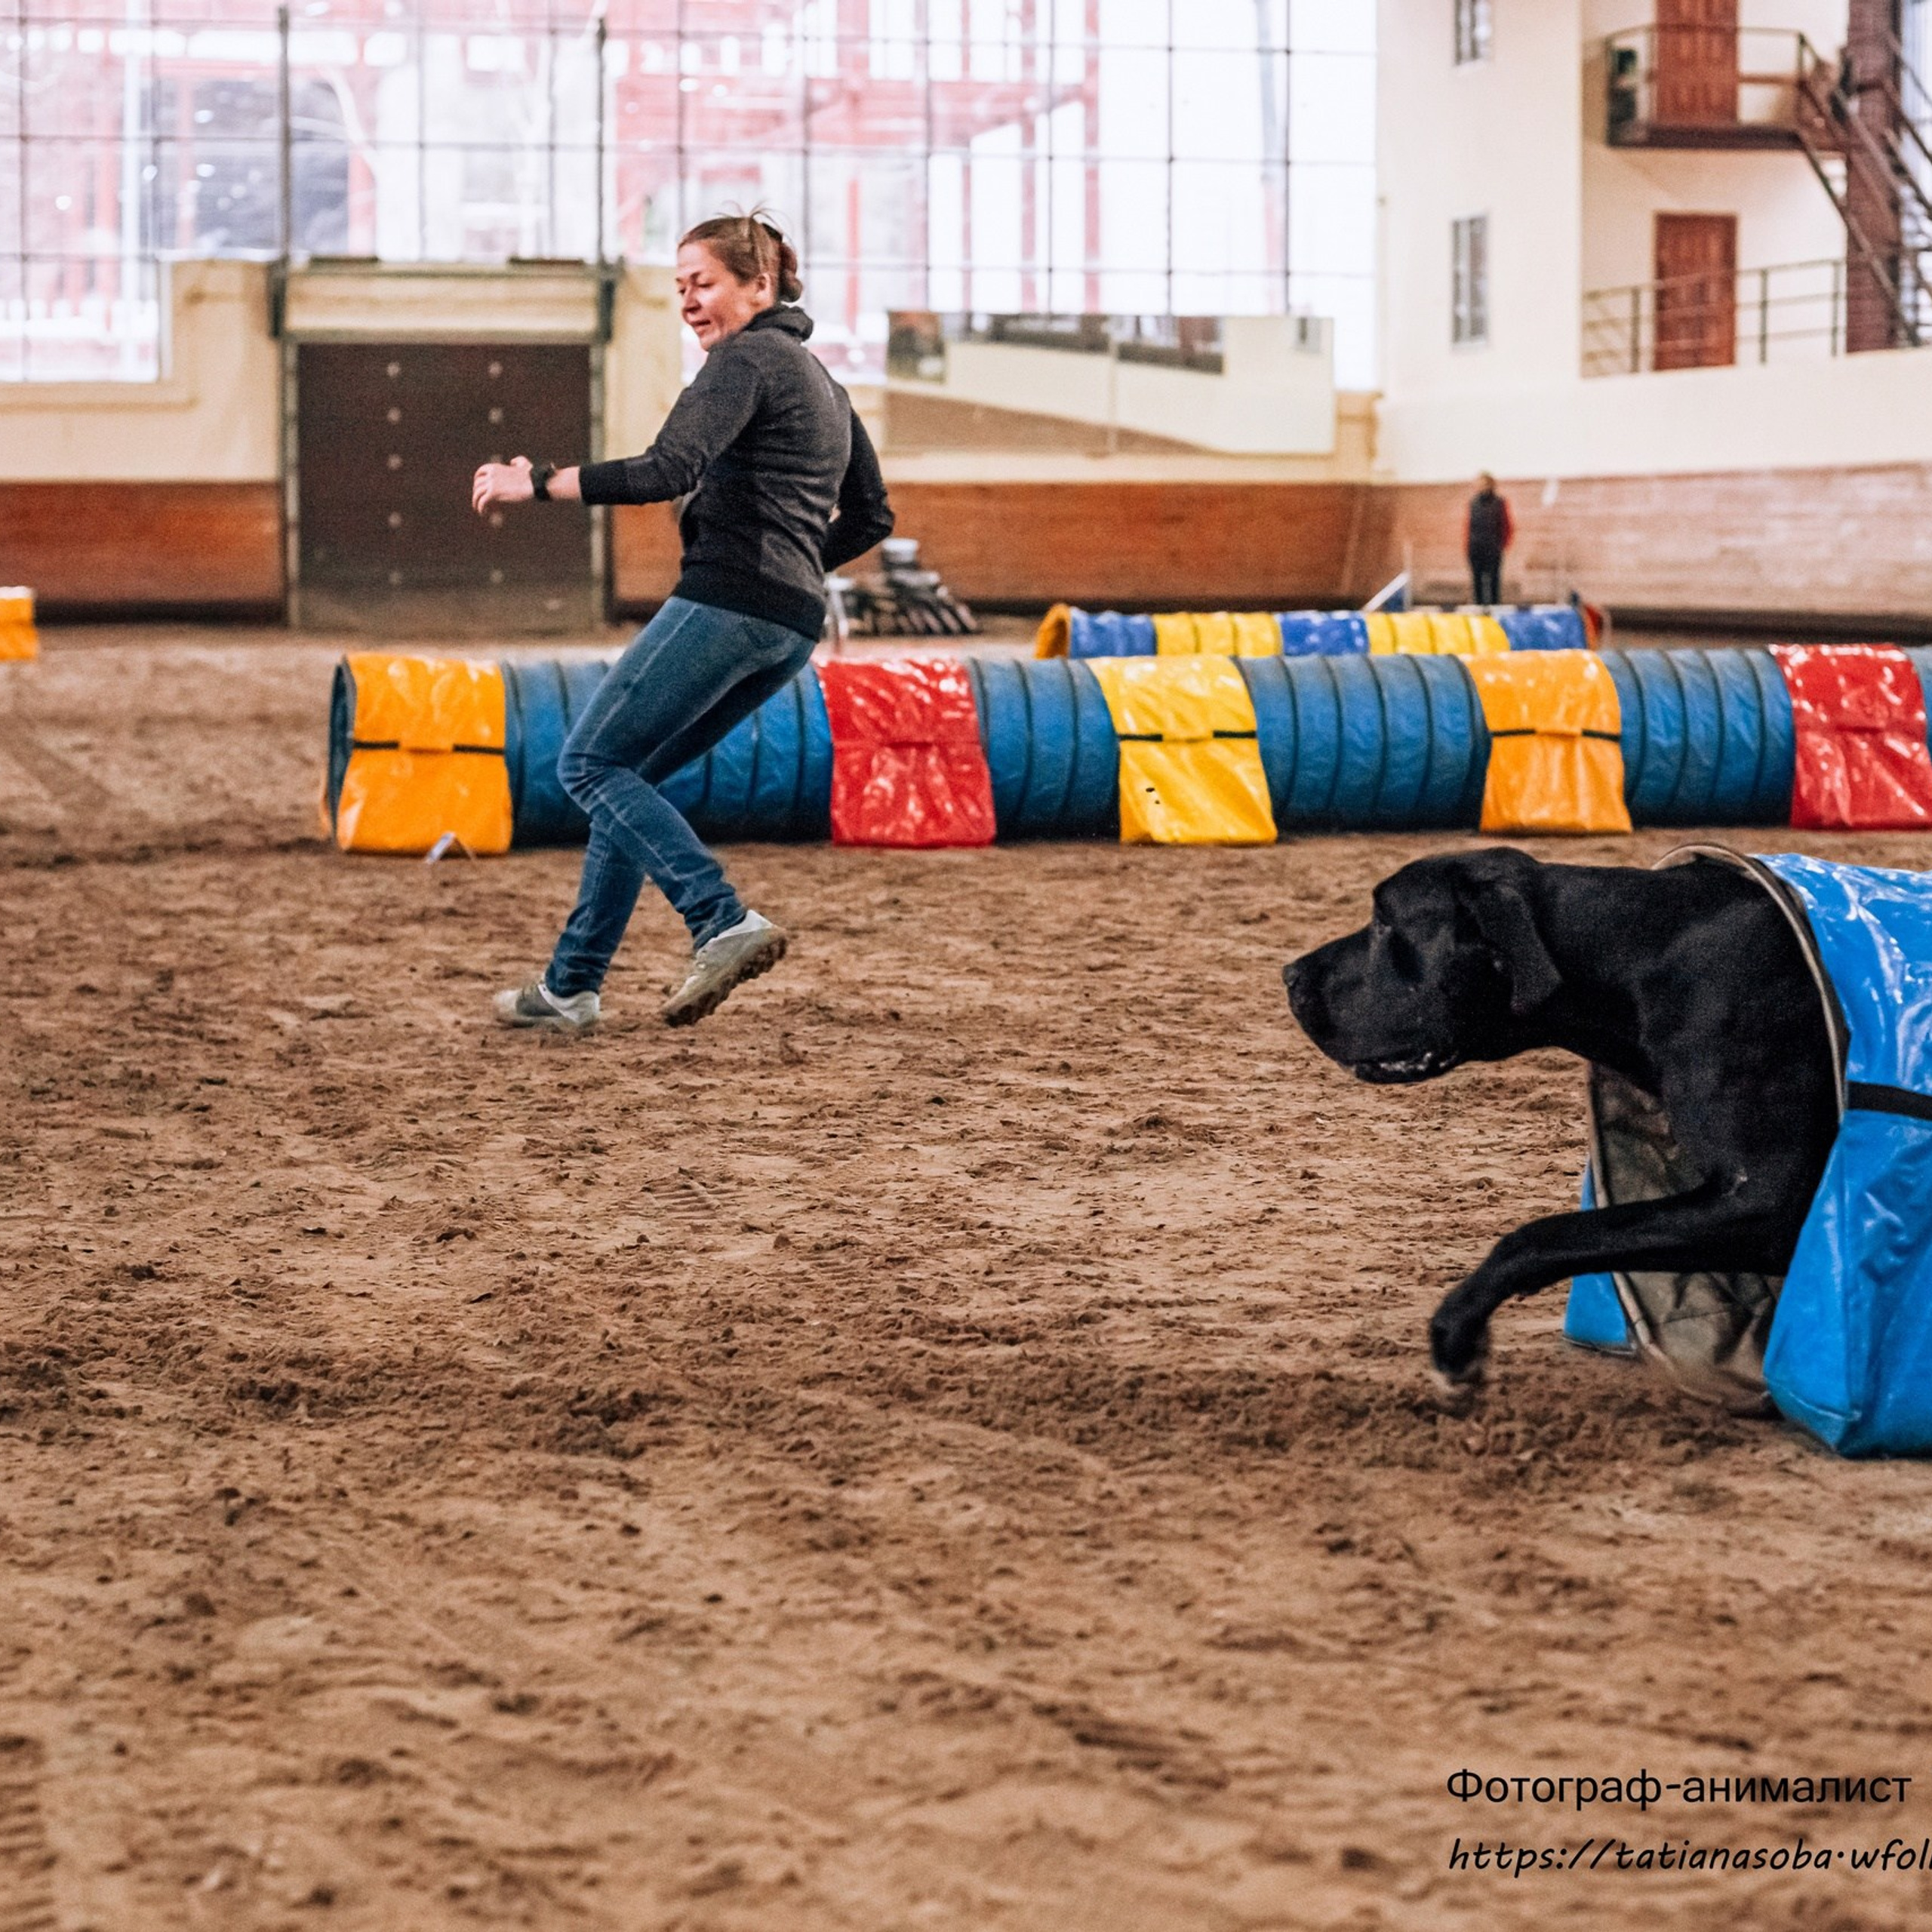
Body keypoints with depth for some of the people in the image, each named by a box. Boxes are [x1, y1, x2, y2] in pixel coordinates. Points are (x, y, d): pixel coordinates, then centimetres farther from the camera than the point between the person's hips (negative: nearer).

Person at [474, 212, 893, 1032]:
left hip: (724, 600, -10)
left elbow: (667, 472, -20)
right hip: (791, 626, 10)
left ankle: (725, 923, -20)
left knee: (590, 763, -5)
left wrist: (538, 483, -16)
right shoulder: (819, 378, 24)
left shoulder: (746, 360, -5)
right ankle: (569, 986, 13)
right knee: (627, 775, 14)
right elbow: (871, 516, 25)